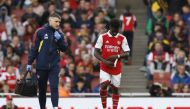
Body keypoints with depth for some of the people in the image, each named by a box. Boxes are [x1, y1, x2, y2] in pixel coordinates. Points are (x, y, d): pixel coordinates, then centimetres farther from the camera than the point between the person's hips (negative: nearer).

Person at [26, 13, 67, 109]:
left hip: (54, 66, 1)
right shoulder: (40, 32, -2)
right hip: (41, 65, -1)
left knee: (54, 87, -11)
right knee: (42, 89, 8)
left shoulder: (59, 34, 8)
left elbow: (64, 48, 6)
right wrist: (29, 63, -1)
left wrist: (59, 39, -10)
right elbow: (34, 48, 0)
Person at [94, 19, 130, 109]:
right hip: (104, 67, -1)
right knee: (104, 85, -18)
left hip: (117, 67, 1)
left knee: (115, 88, 5)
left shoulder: (122, 38, 1)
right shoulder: (102, 37, -2)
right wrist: (105, 61, -17)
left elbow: (127, 53, -3)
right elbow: (96, 52, -3)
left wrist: (117, 56, -21)